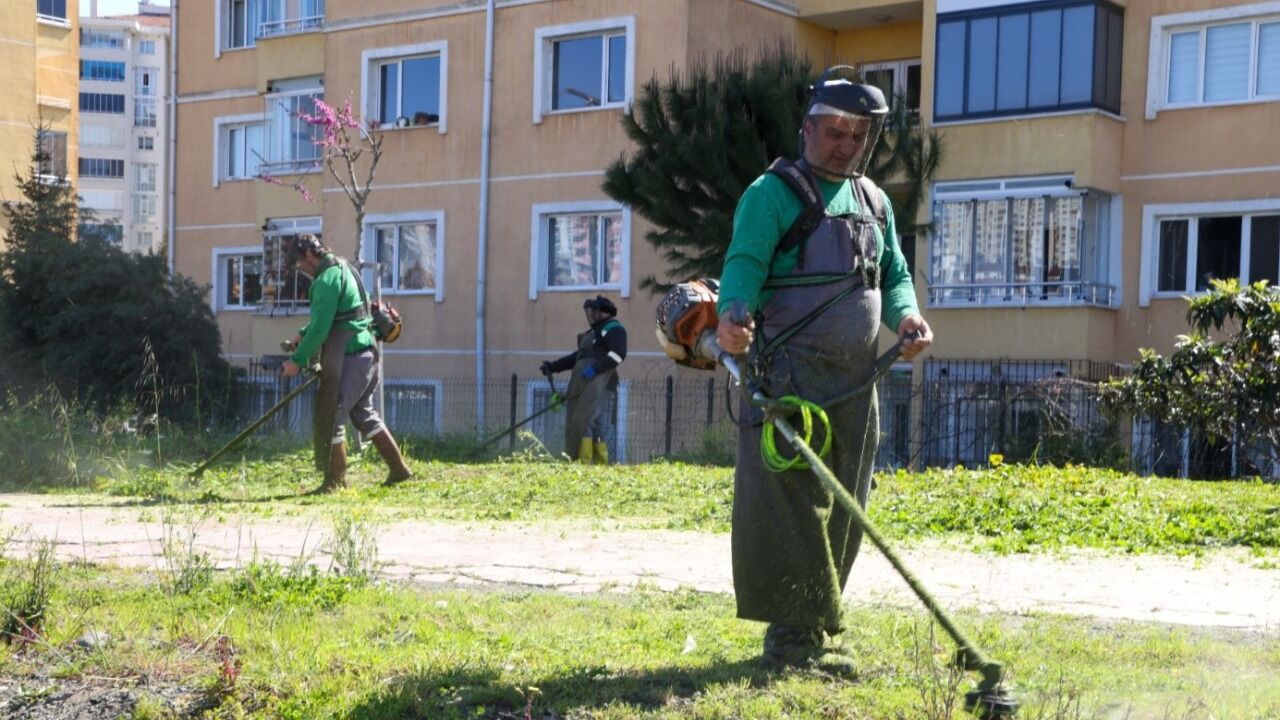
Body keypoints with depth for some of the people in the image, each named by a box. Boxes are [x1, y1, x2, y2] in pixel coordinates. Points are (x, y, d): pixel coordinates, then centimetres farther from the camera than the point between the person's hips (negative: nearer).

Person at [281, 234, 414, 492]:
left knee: (327, 420, -3)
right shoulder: (344, 271, 17)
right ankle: (399, 469, 21)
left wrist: (297, 361, -13)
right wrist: (303, 334, 17)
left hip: (347, 359, -10)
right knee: (363, 413, 19)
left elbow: (320, 329, -19)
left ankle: (335, 481, 2)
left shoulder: (327, 280, -15)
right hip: (365, 353, 10)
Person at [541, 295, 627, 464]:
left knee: (582, 422, -19)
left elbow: (618, 353, -15)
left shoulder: (613, 328, 0)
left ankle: (584, 463, -21)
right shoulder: (594, 332, 31)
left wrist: (595, 368, -22)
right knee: (573, 425, 1)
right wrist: (553, 366, 26)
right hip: (582, 385, 9)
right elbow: (577, 356, 34)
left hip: (598, 384, -9)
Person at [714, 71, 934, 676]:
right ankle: (796, 639, -4)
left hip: (855, 378, 7)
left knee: (843, 508, 10)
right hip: (791, 374, -7)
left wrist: (905, 314, -1)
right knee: (791, 502, -9)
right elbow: (745, 261, -15)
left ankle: (814, 627, 21)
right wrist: (733, 312, -35)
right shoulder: (775, 192, -3)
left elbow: (894, 274, 21)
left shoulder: (874, 202, 19)